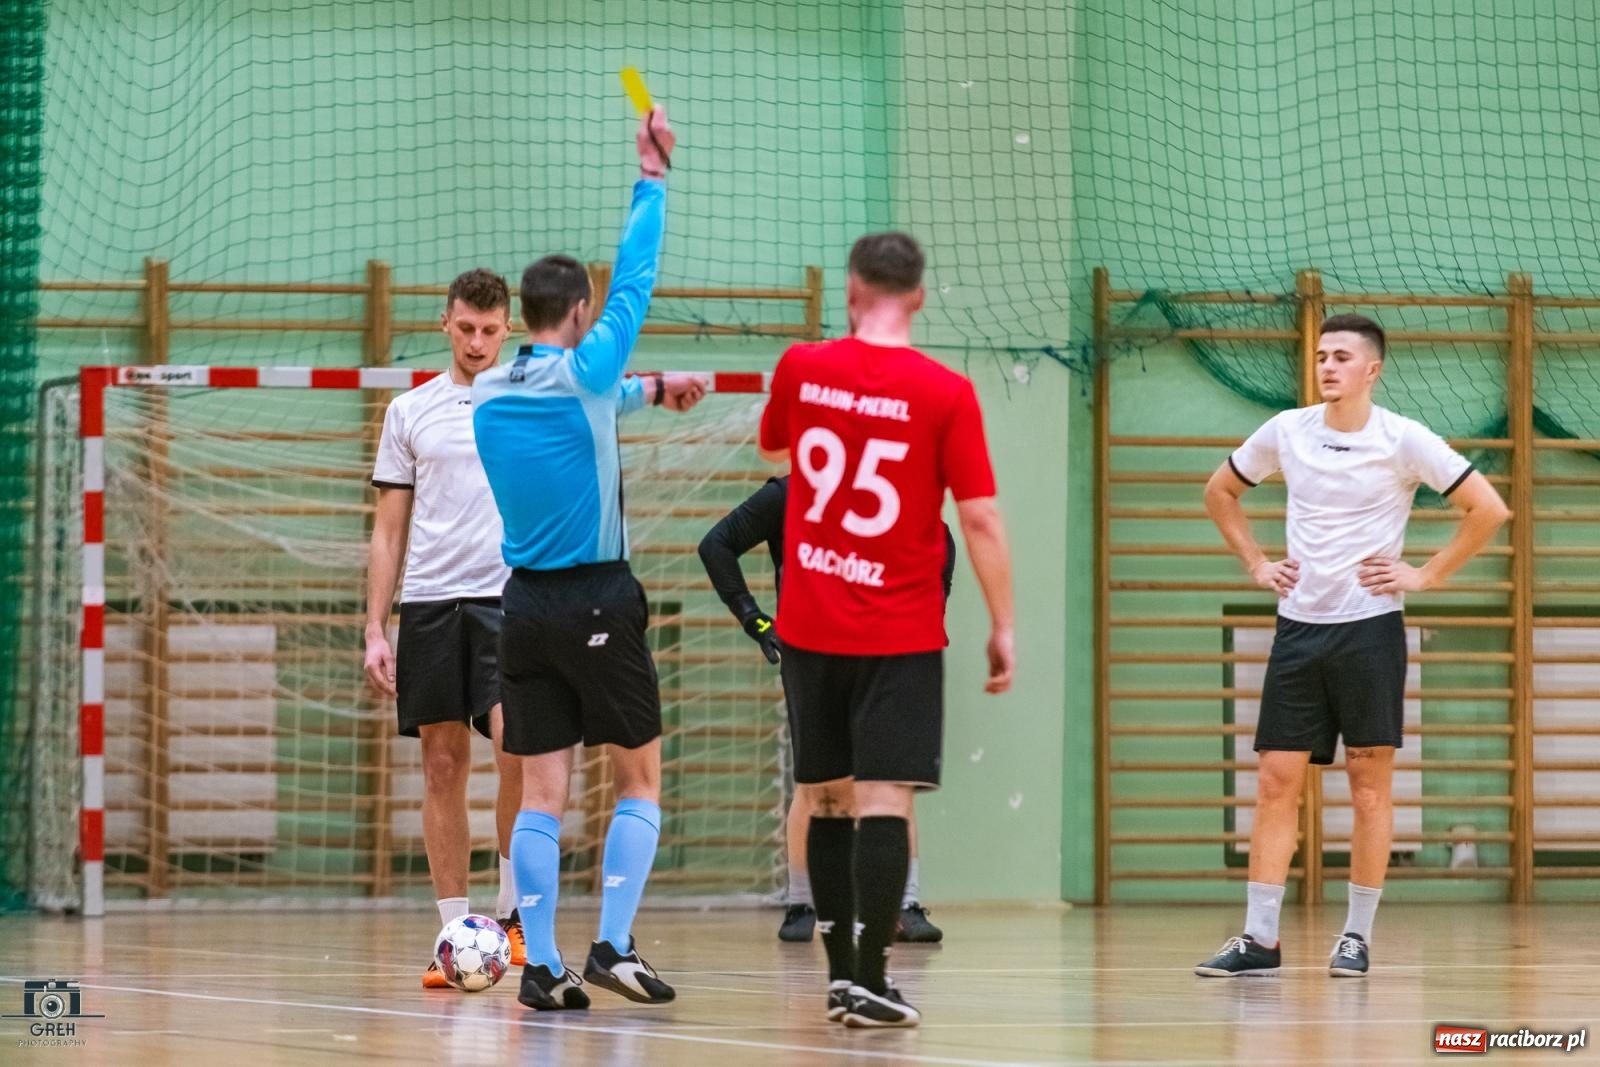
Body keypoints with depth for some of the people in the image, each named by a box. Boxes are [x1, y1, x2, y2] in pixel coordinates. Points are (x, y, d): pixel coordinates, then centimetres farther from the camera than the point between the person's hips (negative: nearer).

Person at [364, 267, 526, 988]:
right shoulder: (410, 412, 12)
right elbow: (388, 530, 13)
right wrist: (375, 630, 6)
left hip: (511, 598, -2)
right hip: (428, 604, 2)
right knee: (443, 767, 2)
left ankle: (514, 912, -6)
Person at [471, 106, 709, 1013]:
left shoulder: (490, 394, 8)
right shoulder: (582, 370, -9)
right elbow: (635, 279, -2)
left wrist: (652, 390, 41)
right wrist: (654, 177, 6)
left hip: (526, 600, 5)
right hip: (599, 599, -5)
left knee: (542, 793, 3)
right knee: (640, 780, 5)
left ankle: (542, 965, -2)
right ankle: (614, 946, -4)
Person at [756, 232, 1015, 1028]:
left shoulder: (801, 369, -1)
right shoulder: (946, 394, -10)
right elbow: (980, 520, -10)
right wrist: (1003, 628, -3)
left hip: (809, 627, 3)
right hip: (900, 633, -3)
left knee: (830, 800, 13)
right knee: (883, 801, -5)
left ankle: (841, 973, 19)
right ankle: (868, 983, -13)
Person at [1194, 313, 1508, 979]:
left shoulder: (1403, 441, -7)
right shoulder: (1286, 432, 4)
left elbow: (1488, 508, -6)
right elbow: (1220, 491, 21)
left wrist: (1428, 575, -7)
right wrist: (1255, 562, 11)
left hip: (1369, 625, -3)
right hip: (1298, 625, 3)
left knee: (1370, 787, 0)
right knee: (1276, 782, -1)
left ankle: (1357, 937, 7)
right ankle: (1259, 939, 0)